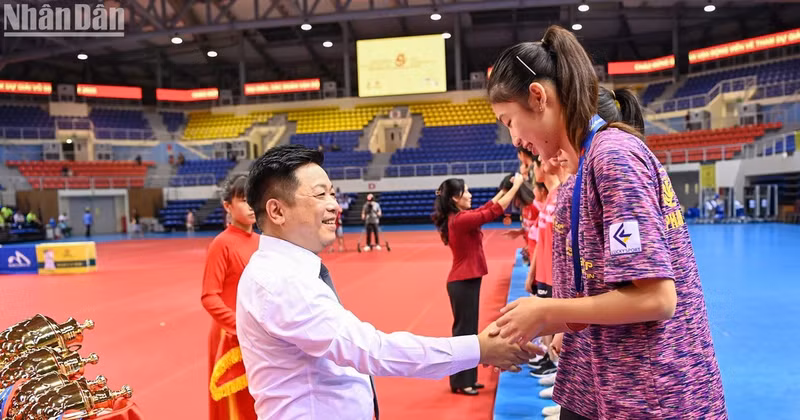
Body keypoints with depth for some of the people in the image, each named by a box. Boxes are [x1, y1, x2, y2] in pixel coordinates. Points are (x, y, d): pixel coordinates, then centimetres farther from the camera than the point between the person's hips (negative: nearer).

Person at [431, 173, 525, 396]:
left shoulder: (458, 217, 8)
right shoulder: (461, 219, -20)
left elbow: (486, 208, 19)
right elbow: (494, 211, -20)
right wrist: (516, 185, -12)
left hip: (466, 280, 10)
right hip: (463, 282, -10)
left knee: (469, 331, 15)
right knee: (464, 331, 0)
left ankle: (466, 379, 25)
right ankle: (460, 382, 10)